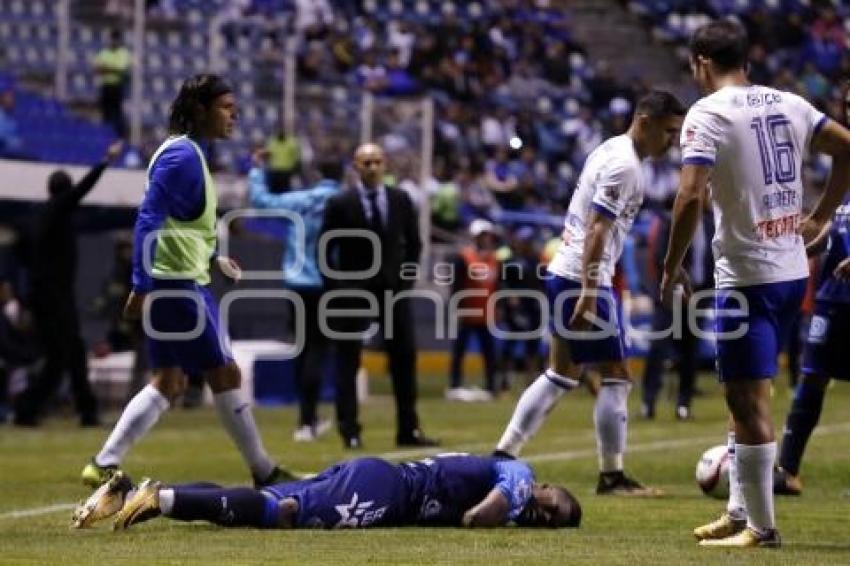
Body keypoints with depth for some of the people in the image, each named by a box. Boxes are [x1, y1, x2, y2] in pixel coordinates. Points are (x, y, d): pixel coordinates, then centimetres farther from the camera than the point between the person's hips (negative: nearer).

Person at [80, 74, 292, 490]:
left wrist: (213, 258, 27)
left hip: (180, 284, 10)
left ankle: (104, 466, 4)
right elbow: (150, 219, -22)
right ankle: (264, 473, 6)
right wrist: (142, 285, -26)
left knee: (168, 382, 9)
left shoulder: (190, 154, 16)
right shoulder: (183, 155, -15)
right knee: (225, 375, -2)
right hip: (179, 285, -10)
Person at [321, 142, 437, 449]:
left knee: (404, 358, 3)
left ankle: (409, 429, 9)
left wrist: (406, 276, 3)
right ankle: (350, 432, 2)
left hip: (394, 288, 3)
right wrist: (336, 287, -7)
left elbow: (413, 243, 13)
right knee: (347, 362, -2)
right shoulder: (340, 204, -5)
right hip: (353, 291, -3)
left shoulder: (401, 200, 5)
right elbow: (326, 250, -2)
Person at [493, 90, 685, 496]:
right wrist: (589, 293, -25)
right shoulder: (624, 165, -16)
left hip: (564, 276, 10)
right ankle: (612, 477, 1)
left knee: (562, 374, 16)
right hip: (583, 280, -10)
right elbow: (597, 230, -22)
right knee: (616, 376, -3)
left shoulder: (610, 150, 14)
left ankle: (502, 457, 16)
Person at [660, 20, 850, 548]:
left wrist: (672, 266, -10)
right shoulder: (788, 104, 9)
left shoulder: (707, 114, -12)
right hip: (793, 271, 8)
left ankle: (761, 526, 3)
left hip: (747, 276, -8)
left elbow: (692, 195, -21)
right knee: (748, 396, 19)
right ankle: (740, 512, 25)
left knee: (749, 401, -1)